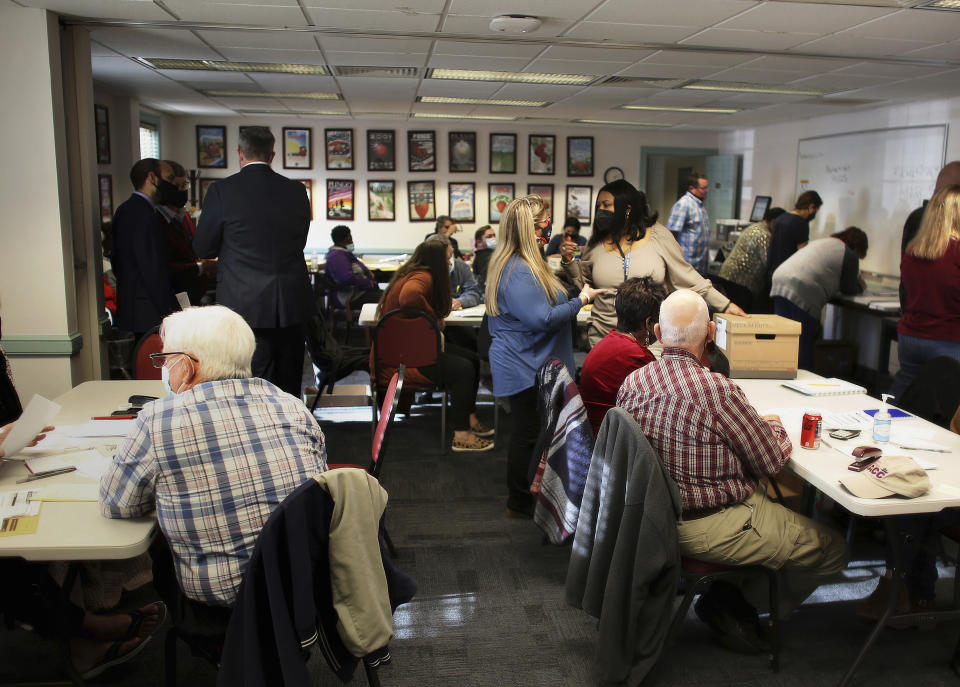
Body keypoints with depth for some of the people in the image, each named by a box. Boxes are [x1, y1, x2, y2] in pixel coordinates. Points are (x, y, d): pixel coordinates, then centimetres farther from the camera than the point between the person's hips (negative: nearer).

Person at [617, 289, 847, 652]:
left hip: (659, 512, 8)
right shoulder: (719, 391, -26)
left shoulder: (631, 383, -5)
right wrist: (773, 425, 10)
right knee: (832, 549, 9)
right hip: (709, 527, -8)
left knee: (778, 497, 28)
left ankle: (729, 598, 21)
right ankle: (734, 603, 14)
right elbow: (772, 461, -12)